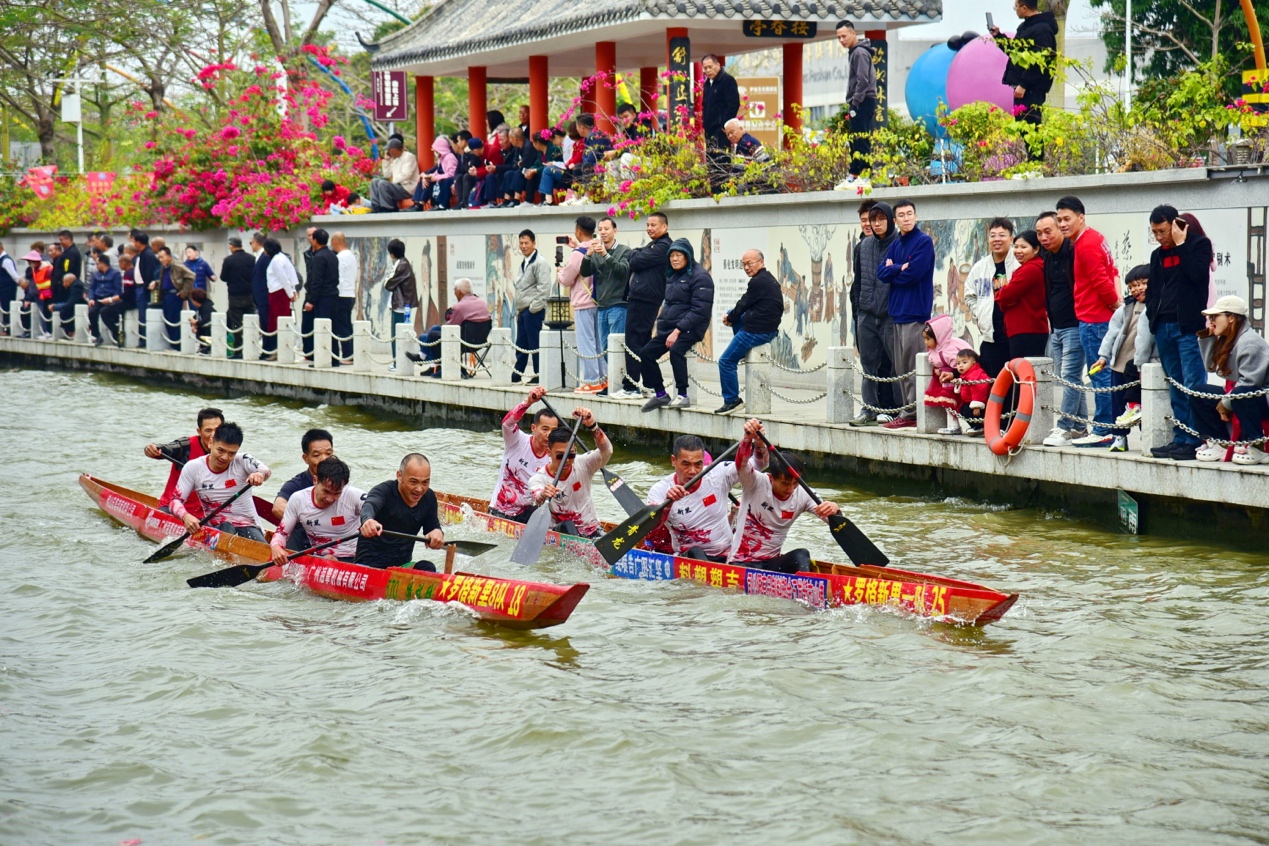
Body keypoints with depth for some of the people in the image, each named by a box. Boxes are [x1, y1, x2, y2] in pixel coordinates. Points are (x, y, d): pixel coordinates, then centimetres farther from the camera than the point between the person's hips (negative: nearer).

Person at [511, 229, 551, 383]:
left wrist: (534, 307, -18)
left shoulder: (540, 263, -9)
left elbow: (544, 288, -17)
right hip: (522, 311, 9)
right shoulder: (523, 264, 20)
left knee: (535, 344, -6)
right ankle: (516, 374, 17)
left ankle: (539, 375, -2)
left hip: (533, 311, -9)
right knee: (521, 345, 12)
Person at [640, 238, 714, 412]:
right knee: (645, 353, 2)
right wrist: (662, 324, 9)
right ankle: (660, 395, 12)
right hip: (670, 327, 9)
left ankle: (683, 396, -24)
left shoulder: (699, 277, -11)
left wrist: (678, 330, -22)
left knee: (676, 350, -33)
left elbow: (699, 311, -18)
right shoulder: (673, 276, 17)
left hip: (689, 328, -9)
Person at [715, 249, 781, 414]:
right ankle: (743, 352, 28)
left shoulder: (758, 282, -18)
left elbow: (743, 305, -11)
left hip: (757, 331, -10)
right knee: (732, 313, 29)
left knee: (726, 362, -2)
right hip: (769, 327, 10)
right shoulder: (769, 279, 14)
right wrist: (731, 315, 9)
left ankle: (732, 400, 2)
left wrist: (729, 318, 7)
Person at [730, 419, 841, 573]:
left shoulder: (802, 495, 1)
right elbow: (741, 464, -31)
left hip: (772, 562, 4)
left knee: (801, 555, -27)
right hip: (742, 563, -4)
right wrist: (748, 438, -51)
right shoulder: (756, 484, -11)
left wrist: (834, 510, -30)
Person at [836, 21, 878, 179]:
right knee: (862, 142, 9)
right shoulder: (854, 52, 21)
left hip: (862, 102, -10)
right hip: (861, 102, 10)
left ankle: (856, 175, -15)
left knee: (859, 142, -12)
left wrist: (855, 103, -19)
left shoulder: (859, 53, -10)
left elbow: (863, 81, -18)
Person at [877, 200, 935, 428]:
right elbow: (882, 273, 7)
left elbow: (913, 274, -14)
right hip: (896, 311, 8)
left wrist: (893, 270, 1)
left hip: (915, 312, -8)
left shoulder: (923, 242, -5)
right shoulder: (895, 245, 17)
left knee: (912, 366, -8)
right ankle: (908, 411, 13)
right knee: (900, 366, 8)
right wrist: (900, 268, -10)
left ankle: (910, 413, -7)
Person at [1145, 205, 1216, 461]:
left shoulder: (1198, 245, 0)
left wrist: (1180, 245, -11)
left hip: (1188, 327, -7)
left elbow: (1196, 273, -17)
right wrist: (1153, 316, 7)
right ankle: (1180, 439, 11)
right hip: (1163, 327, 7)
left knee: (1193, 386, -9)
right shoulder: (1157, 255, 18)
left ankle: (1195, 441, -10)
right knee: (1176, 388, 8)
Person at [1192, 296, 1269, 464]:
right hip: (1241, 396, 10)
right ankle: (1219, 443, -1)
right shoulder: (1227, 340, 8)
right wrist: (1206, 337, 1)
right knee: (1199, 394, 4)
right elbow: (1211, 366, 7)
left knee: (1241, 394, -41)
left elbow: (1249, 382, -26)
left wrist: (1226, 404, -18)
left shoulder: (1250, 343, -21)